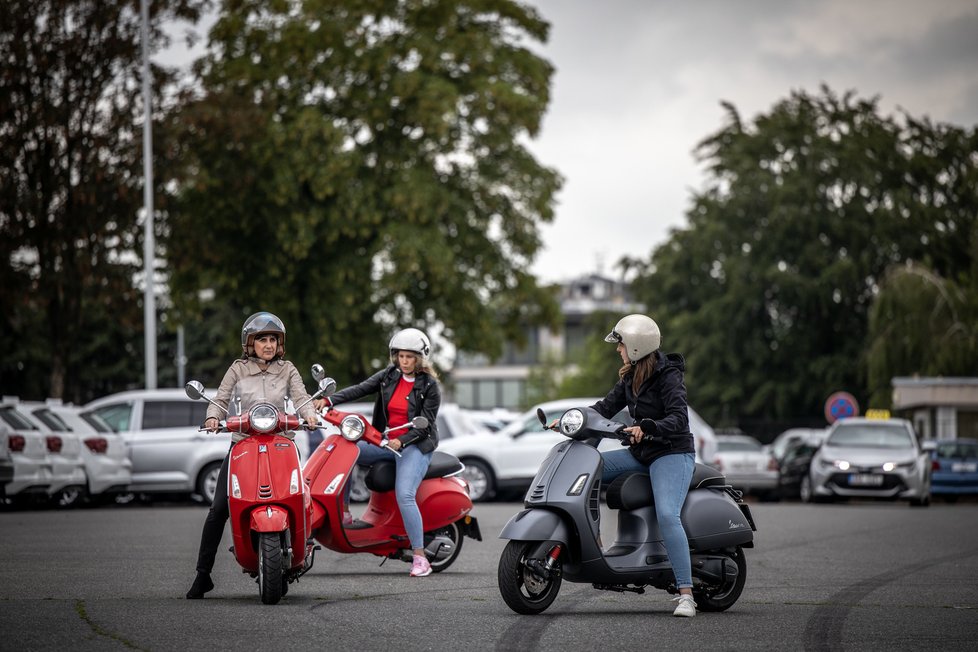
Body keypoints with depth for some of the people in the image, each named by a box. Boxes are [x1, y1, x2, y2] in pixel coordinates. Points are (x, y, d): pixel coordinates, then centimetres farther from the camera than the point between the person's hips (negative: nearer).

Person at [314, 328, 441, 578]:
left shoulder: (429, 386, -8)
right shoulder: (389, 376, 6)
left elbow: (425, 423, -12)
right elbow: (360, 389, -4)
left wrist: (402, 441, -27)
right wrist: (328, 400, -17)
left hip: (415, 445, -6)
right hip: (385, 442, 6)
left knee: (404, 495, -24)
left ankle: (420, 558, -23)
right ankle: (344, 514, 0)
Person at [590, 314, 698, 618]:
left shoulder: (668, 376, -15)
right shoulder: (631, 376, 10)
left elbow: (679, 419, -25)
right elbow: (608, 405, 13)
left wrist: (646, 428, -42)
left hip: (672, 454, -9)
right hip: (640, 454, 9)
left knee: (667, 515, -28)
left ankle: (686, 595, -29)